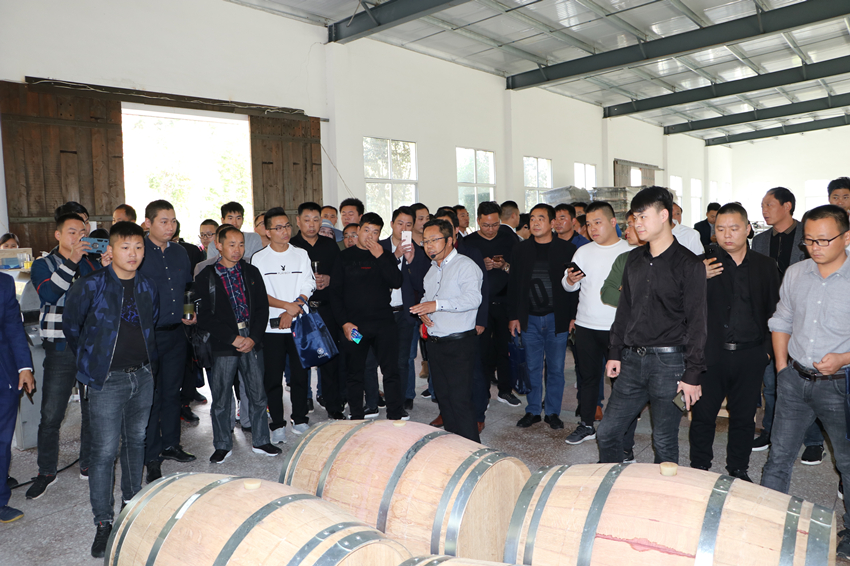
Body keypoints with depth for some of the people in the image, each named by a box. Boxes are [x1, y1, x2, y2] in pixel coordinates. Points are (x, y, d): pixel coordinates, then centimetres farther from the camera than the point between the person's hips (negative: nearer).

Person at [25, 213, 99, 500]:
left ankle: (88, 464, 25)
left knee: (93, 411, 9)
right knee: (51, 415, 2)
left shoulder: (94, 263, 11)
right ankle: (46, 471, 19)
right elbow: (48, 294, -16)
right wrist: (72, 260, -21)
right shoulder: (43, 265, 4)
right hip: (60, 349, -2)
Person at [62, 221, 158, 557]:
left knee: (136, 441, 16)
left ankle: (133, 504, 34)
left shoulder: (148, 287, 5)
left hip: (142, 376, 5)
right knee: (105, 450, -3)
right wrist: (90, 360, 8)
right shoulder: (90, 286, -10)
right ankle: (103, 522, 10)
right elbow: (71, 327, 2)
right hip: (106, 380, -5)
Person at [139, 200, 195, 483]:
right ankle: (151, 456, 13)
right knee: (151, 395, 1)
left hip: (176, 332, 6)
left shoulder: (180, 252, 10)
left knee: (172, 391, 15)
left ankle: (170, 444, 30)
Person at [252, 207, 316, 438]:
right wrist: (288, 305, -13)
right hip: (271, 326, -1)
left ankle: (300, 419, 21)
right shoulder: (259, 258, 3)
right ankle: (278, 424, 13)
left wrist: (290, 313, -10)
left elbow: (307, 289, 1)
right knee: (273, 377, 2)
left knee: (300, 374, 6)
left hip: (299, 324, 1)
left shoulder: (301, 254, 7)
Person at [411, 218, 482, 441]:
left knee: (460, 401, -8)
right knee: (443, 398, 15)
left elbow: (473, 298, -23)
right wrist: (423, 311, 5)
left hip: (459, 345, -8)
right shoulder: (432, 270, 19)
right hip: (435, 344, 8)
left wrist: (437, 304, -28)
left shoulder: (465, 265, -9)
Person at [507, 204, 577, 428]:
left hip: (557, 318, -1)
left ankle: (552, 412, 19)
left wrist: (573, 316, -6)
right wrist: (513, 316, 2)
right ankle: (533, 410, 20)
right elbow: (513, 284, 6)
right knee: (533, 367, 8)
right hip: (530, 318, 2)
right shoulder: (520, 249, 6)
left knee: (555, 367, 6)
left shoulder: (566, 249, 0)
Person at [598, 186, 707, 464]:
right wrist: (615, 352, 12)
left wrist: (692, 374, -11)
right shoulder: (635, 259, 11)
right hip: (632, 360, 6)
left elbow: (697, 322, -8)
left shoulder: (688, 264, -7)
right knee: (607, 433, 9)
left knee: (664, 443, 5)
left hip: (669, 361, -5)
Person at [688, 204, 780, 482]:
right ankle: (698, 468, 24)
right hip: (711, 352, -2)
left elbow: (774, 310, 9)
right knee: (703, 414, 6)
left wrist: (768, 348, 4)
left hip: (750, 355, 2)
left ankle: (738, 471, 31)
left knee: (744, 417, 14)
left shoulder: (765, 265, 6)